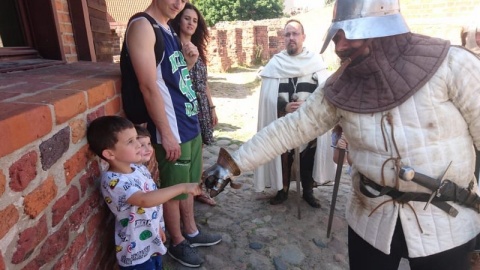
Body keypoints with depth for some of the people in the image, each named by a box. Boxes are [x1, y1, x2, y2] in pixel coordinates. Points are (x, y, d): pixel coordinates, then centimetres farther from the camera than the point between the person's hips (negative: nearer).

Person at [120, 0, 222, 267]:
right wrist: (166, 134, -19)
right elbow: (149, 87, -20)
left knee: (188, 183, 20)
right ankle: (177, 243, 28)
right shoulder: (142, 26, -13)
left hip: (190, 122, 9)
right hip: (172, 129, -9)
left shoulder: (170, 29, 13)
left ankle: (191, 232, 38)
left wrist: (190, 62, 0)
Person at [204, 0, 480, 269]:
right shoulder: (340, 88, -5)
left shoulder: (451, 64, -12)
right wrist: (233, 164, -3)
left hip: (446, 223, -1)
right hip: (370, 219, 2)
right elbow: (290, 128, -2)